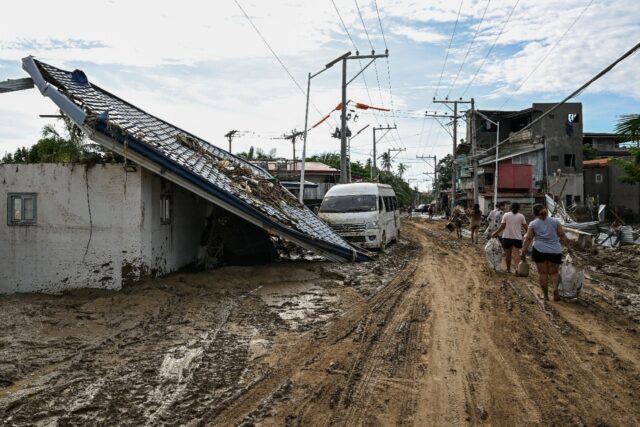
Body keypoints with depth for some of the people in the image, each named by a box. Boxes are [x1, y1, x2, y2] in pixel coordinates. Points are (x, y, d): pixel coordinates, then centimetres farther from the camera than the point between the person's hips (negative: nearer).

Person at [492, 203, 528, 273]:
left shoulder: (506, 215, 1)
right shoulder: (521, 216, 1)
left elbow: (502, 226, -4)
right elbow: (525, 227, 0)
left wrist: (495, 233, 5)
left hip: (507, 237, 1)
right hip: (517, 238, -1)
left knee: (508, 254, 12)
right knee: (516, 253, -6)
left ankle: (508, 269, 24)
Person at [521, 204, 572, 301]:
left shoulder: (533, 224, 2)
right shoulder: (555, 221, 6)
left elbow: (528, 238, -3)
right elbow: (562, 235, 4)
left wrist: (524, 251, -1)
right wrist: (568, 247, 10)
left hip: (539, 250, -1)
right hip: (555, 251, 1)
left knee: (543, 273, 6)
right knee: (554, 273, 10)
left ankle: (545, 295, 9)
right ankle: (555, 288, -16)